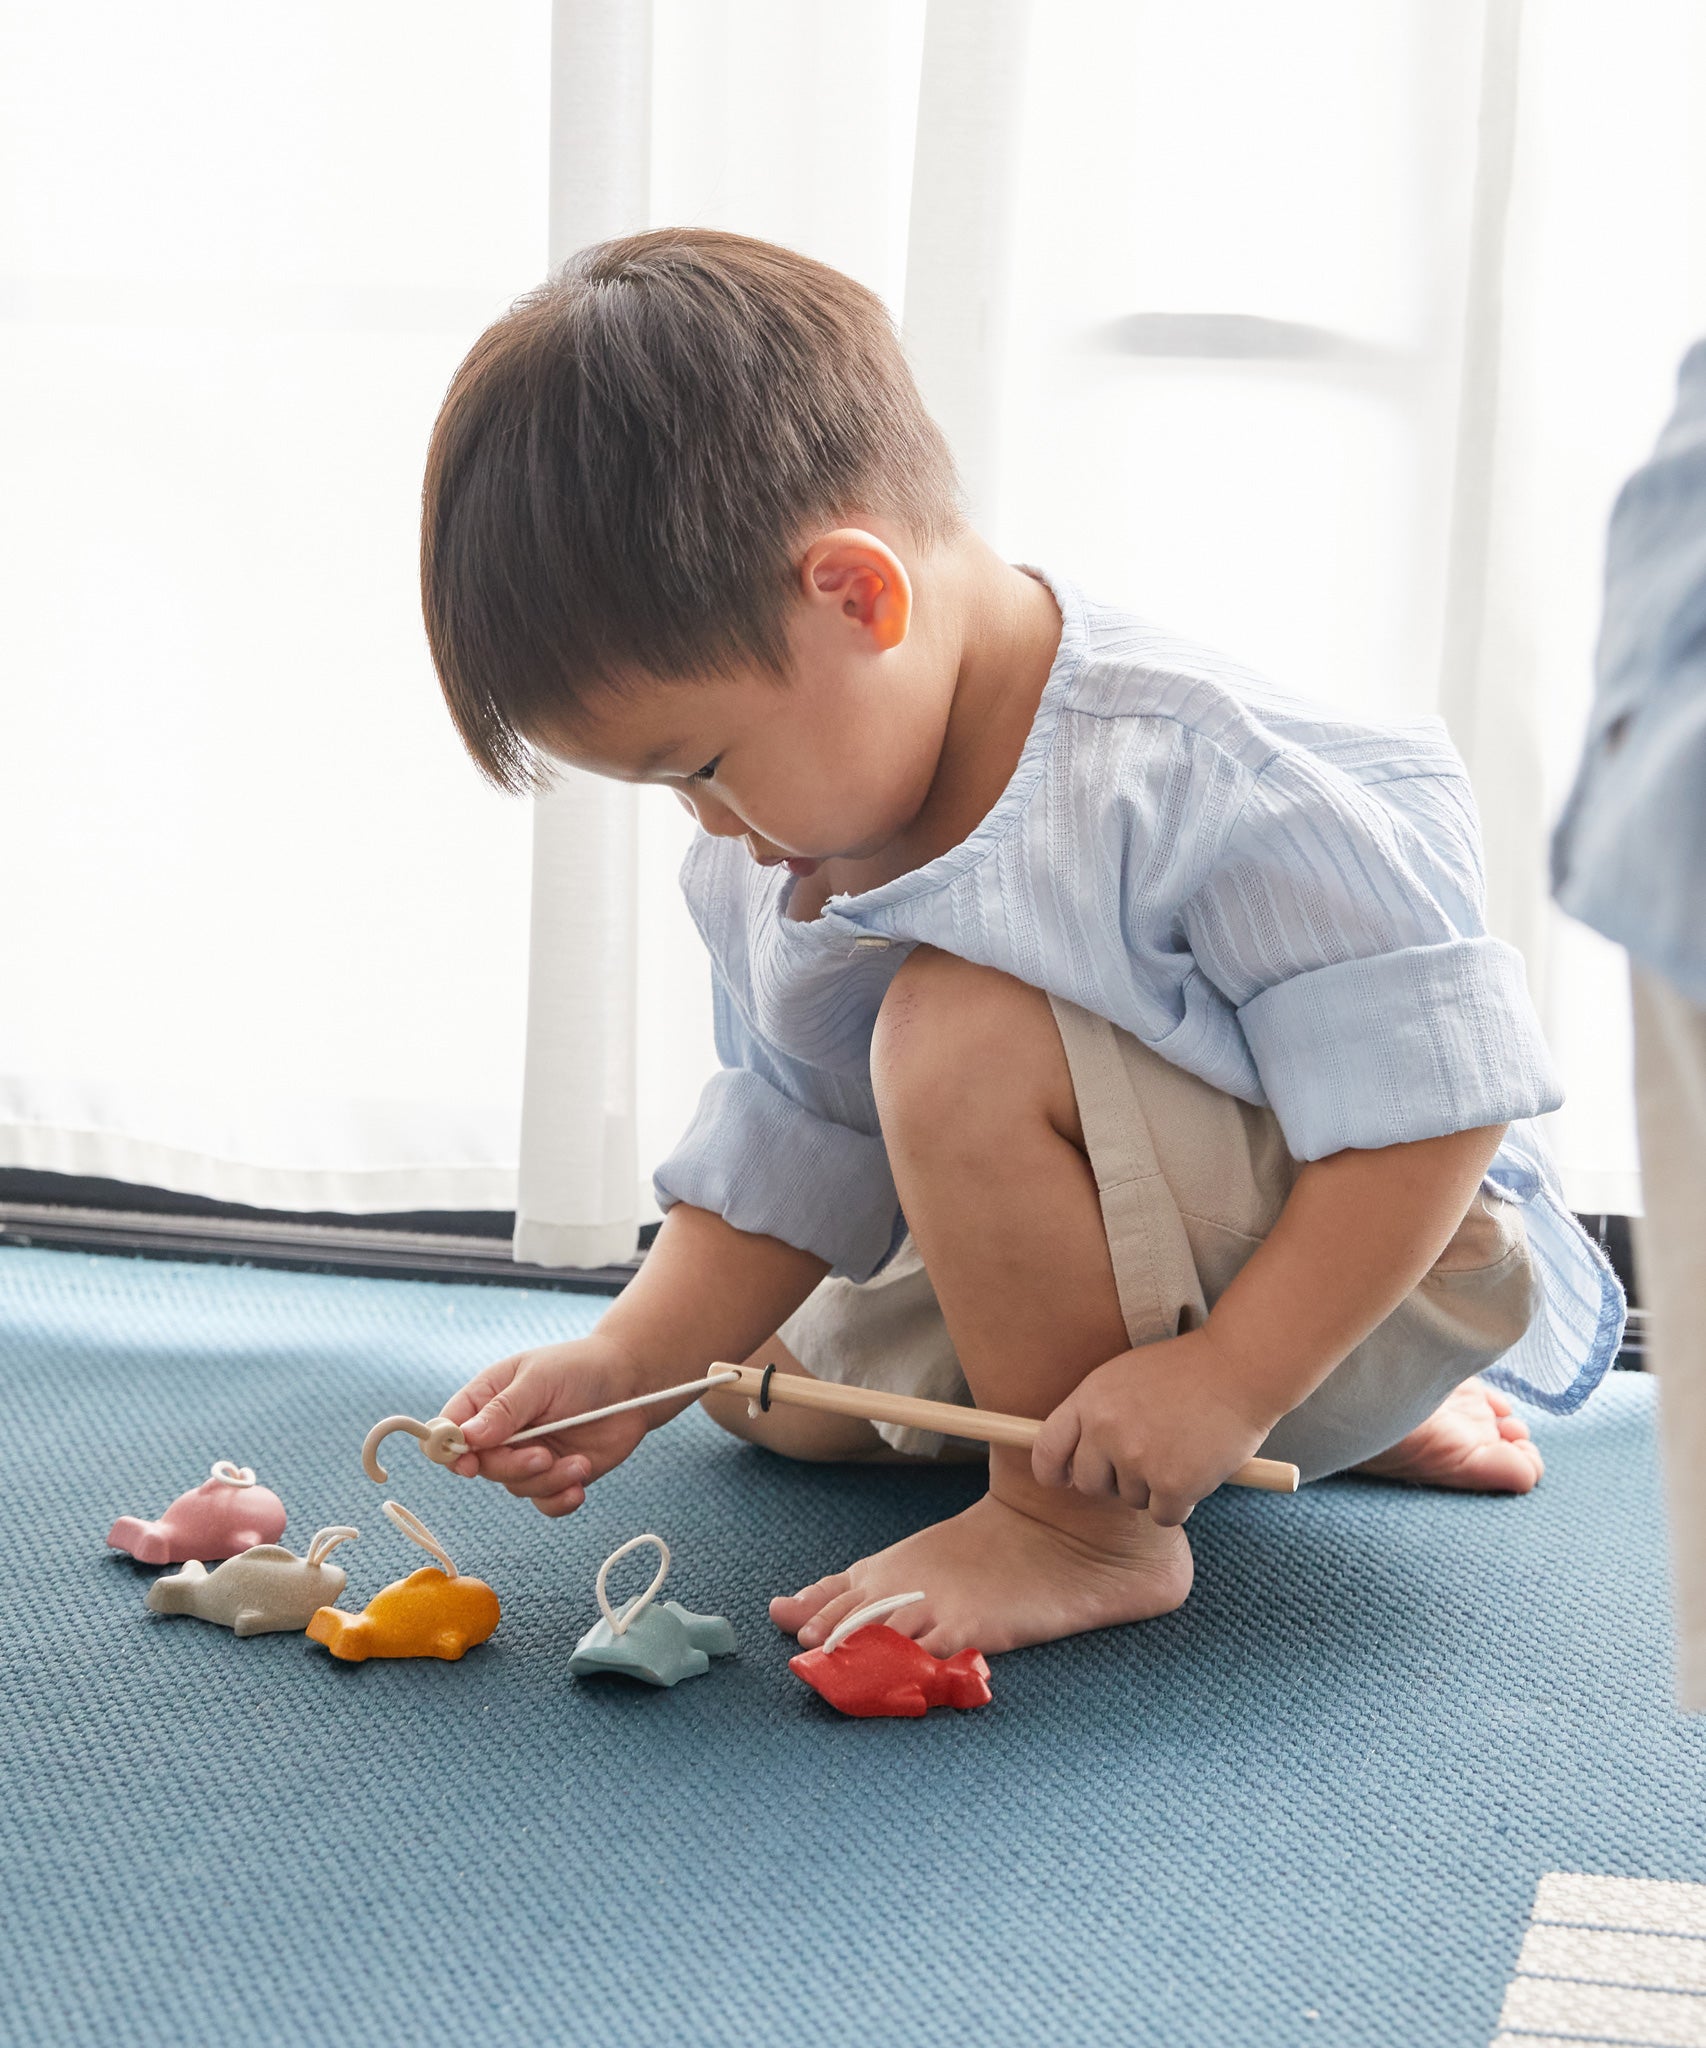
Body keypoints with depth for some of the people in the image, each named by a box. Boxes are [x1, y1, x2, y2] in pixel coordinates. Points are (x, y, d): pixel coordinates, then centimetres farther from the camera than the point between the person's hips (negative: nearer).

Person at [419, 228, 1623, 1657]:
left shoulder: (1189, 777, -31)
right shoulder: (770, 856, -3)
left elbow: (1431, 1101, -30)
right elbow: (786, 1156, 4)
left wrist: (1228, 1378, -34)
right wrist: (625, 1369, -9)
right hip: (1068, 1267, 10)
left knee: (957, 1031, -31)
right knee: (763, 1390, 21)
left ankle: (1086, 1532, -14)